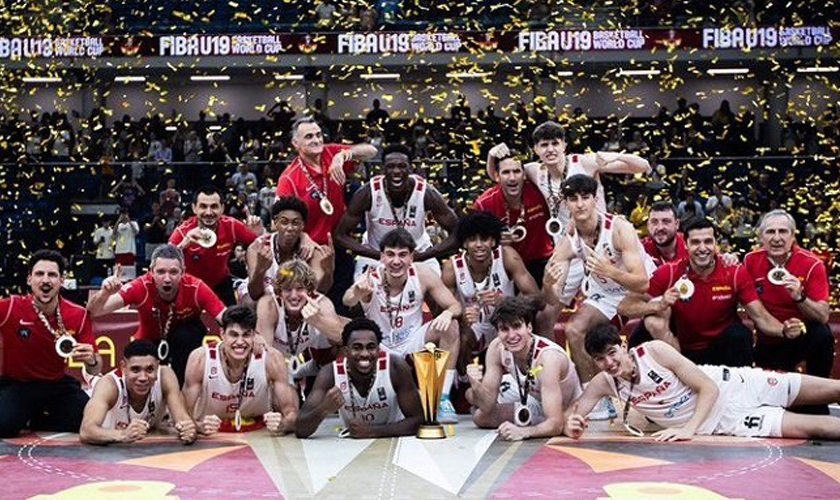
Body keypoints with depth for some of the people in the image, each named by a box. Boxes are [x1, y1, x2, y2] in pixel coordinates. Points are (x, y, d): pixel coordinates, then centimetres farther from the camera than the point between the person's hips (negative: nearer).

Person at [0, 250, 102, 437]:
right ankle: (29, 415, 8)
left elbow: (95, 371, -4)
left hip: (57, 383, 3)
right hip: (16, 384, -3)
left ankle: (36, 420, 13)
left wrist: (91, 360, -28)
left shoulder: (78, 315, -10)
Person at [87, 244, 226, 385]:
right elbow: (95, 311, -35)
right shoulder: (142, 287, -29)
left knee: (186, 334, -32)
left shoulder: (195, 288, -30)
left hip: (187, 341, -1)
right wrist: (105, 293, -57)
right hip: (149, 341, 1)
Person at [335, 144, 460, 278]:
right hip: (375, 255, -1)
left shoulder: (426, 192, -25)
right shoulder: (368, 193, -26)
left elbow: (456, 232, -19)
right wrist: (379, 255, -30)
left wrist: (421, 256, -31)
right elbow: (341, 234, -18)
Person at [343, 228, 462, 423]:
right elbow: (347, 301, -41)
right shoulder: (371, 279, -20)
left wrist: (448, 313, -36)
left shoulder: (423, 275, -13)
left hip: (411, 343, 2)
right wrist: (356, 294, -66)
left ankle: (444, 399, -16)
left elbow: (455, 306, -10)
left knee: (451, 326, -21)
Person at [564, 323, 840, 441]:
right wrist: (571, 426, -33)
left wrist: (689, 429, -31)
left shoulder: (654, 351, -20)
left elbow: (709, 387, -18)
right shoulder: (603, 383, -9)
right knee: (816, 428, -9)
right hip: (723, 421, 2)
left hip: (733, 384, -2)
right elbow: (569, 416, -8)